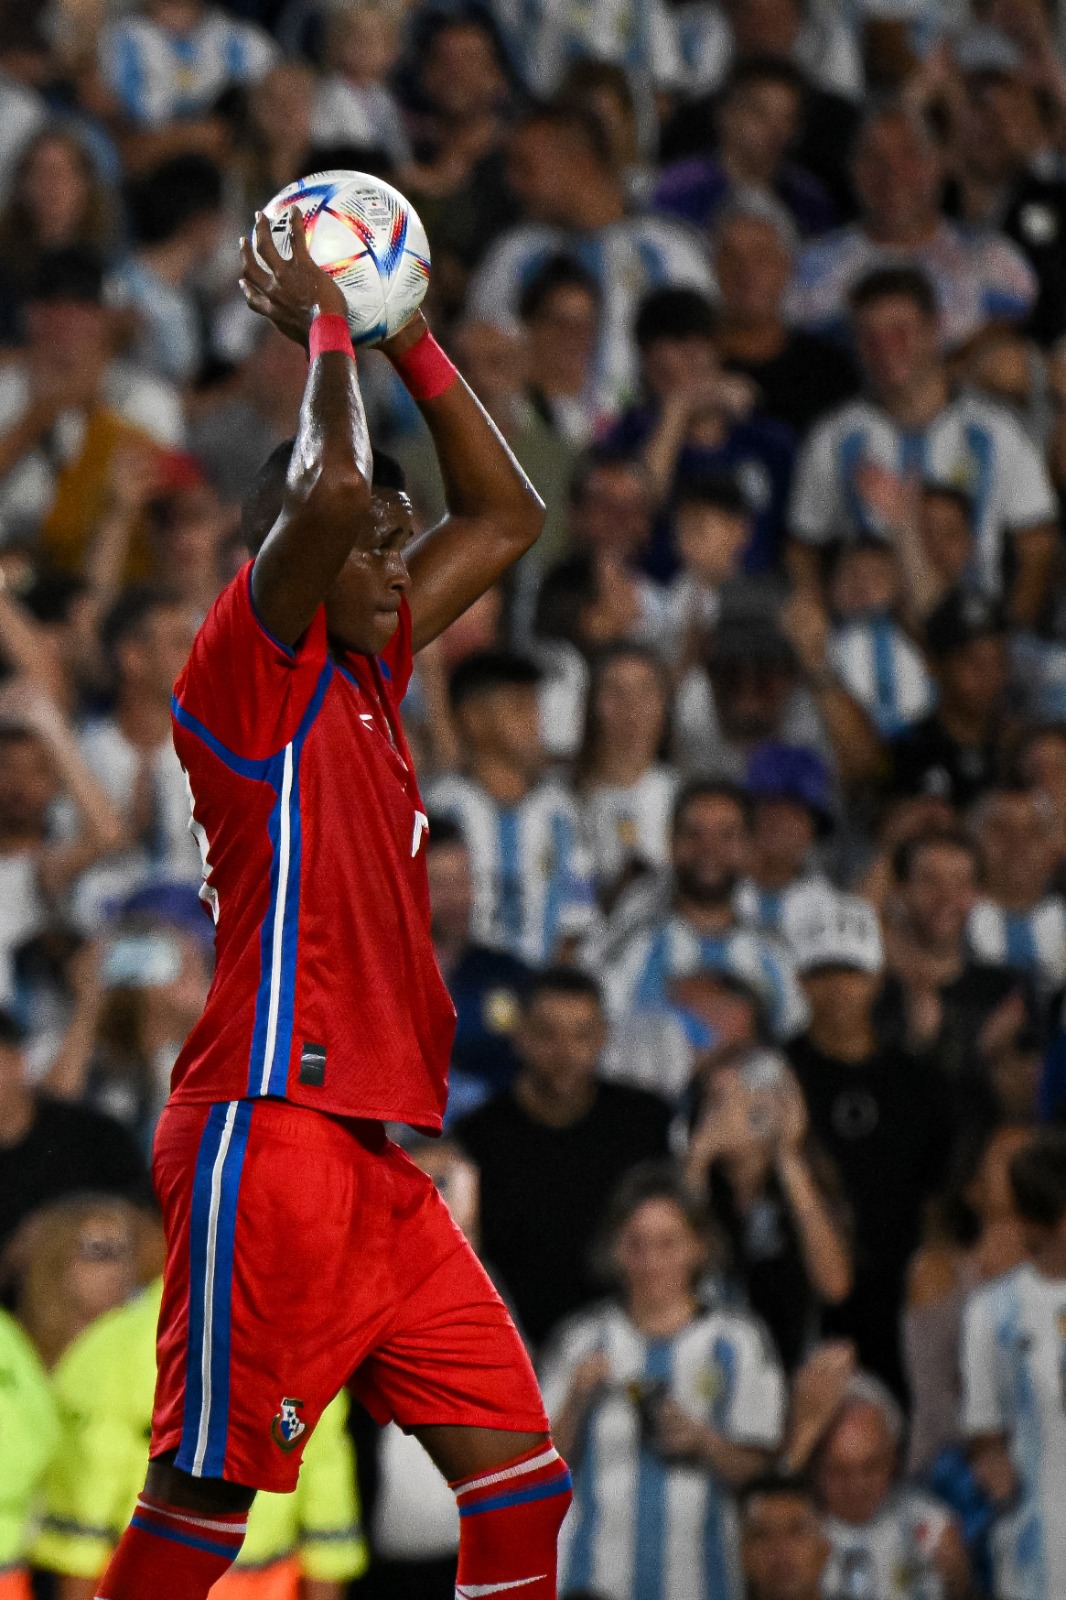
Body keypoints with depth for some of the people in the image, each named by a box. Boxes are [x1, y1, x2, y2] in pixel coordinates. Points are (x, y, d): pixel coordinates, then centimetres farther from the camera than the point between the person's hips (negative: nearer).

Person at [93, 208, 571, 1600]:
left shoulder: (367, 672, 19)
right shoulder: (257, 671, -4)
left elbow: (507, 517, 29)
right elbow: (326, 491, -23)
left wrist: (411, 342, 19)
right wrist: (322, 324, -8)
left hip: (373, 1150, 9)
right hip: (270, 1132, -9)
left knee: (519, 1476, 1)